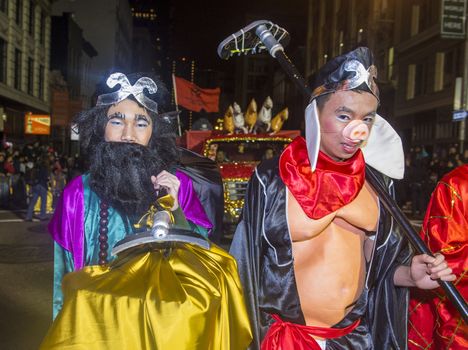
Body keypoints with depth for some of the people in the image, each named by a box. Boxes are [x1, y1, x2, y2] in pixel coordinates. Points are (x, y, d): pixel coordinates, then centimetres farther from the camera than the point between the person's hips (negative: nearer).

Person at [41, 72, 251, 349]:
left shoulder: (178, 183, -9)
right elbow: (66, 274, 3)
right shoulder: (79, 194, -8)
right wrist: (67, 328, 8)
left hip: (165, 322, 0)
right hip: (96, 324, 0)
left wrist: (174, 210, -20)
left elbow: (202, 264, -8)